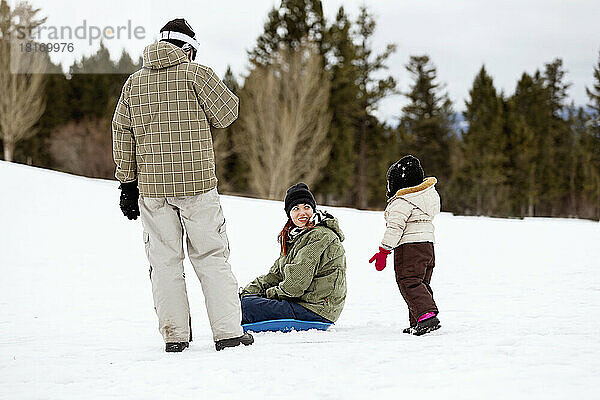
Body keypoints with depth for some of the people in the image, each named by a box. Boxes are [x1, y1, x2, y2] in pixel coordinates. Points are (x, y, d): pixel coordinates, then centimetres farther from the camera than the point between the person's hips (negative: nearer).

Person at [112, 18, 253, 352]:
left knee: (164, 260, 8)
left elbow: (123, 135, 10)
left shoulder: (135, 82, 9)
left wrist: (128, 184, 14)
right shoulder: (196, 73, -4)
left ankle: (174, 335, 8)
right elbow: (226, 114, -1)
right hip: (197, 183, -3)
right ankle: (228, 331, 3)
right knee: (211, 257, 4)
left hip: (152, 187, 3)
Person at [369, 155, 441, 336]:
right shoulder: (429, 194, 16)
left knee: (409, 282, -11)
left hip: (409, 246, -10)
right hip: (428, 245, 10)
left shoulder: (402, 202, -13)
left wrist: (383, 251, -16)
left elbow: (394, 228, -19)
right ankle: (416, 324, 15)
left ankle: (427, 315, -25)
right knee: (422, 284, 12)